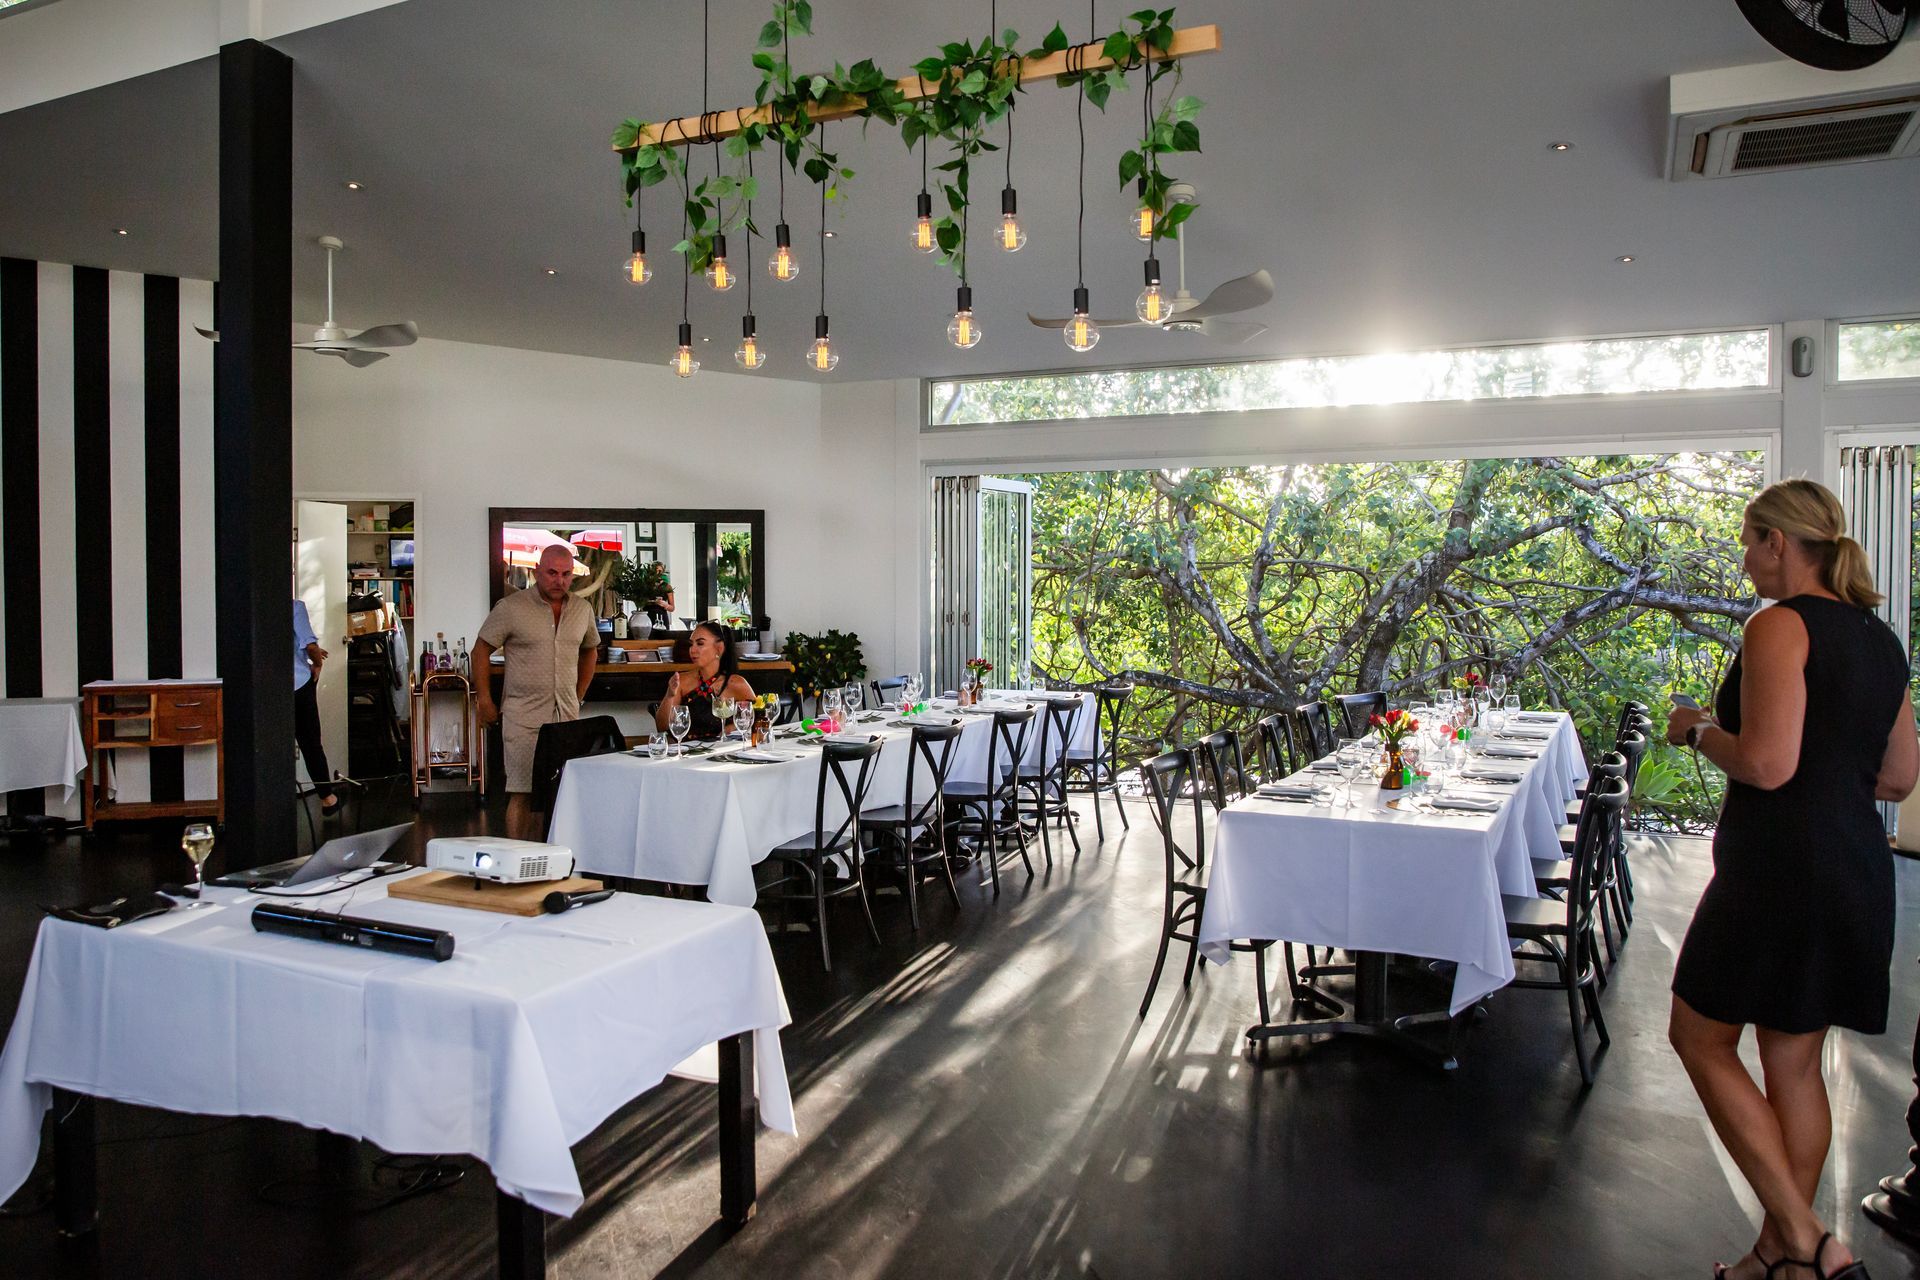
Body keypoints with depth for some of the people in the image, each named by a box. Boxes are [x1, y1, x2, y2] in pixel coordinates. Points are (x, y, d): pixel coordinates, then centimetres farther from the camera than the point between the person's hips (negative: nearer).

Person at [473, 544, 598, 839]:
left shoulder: (582, 609, 10)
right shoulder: (511, 607, -5)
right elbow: (481, 651, 1)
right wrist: (485, 702, -1)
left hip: (568, 717, 5)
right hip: (524, 719, -4)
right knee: (522, 793, -6)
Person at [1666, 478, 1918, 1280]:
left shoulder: (1781, 626, -14)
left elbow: (1767, 764, -23)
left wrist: (1696, 730, -6)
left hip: (1781, 869, -9)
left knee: (1700, 1039, 6)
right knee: (1794, 1063, 16)